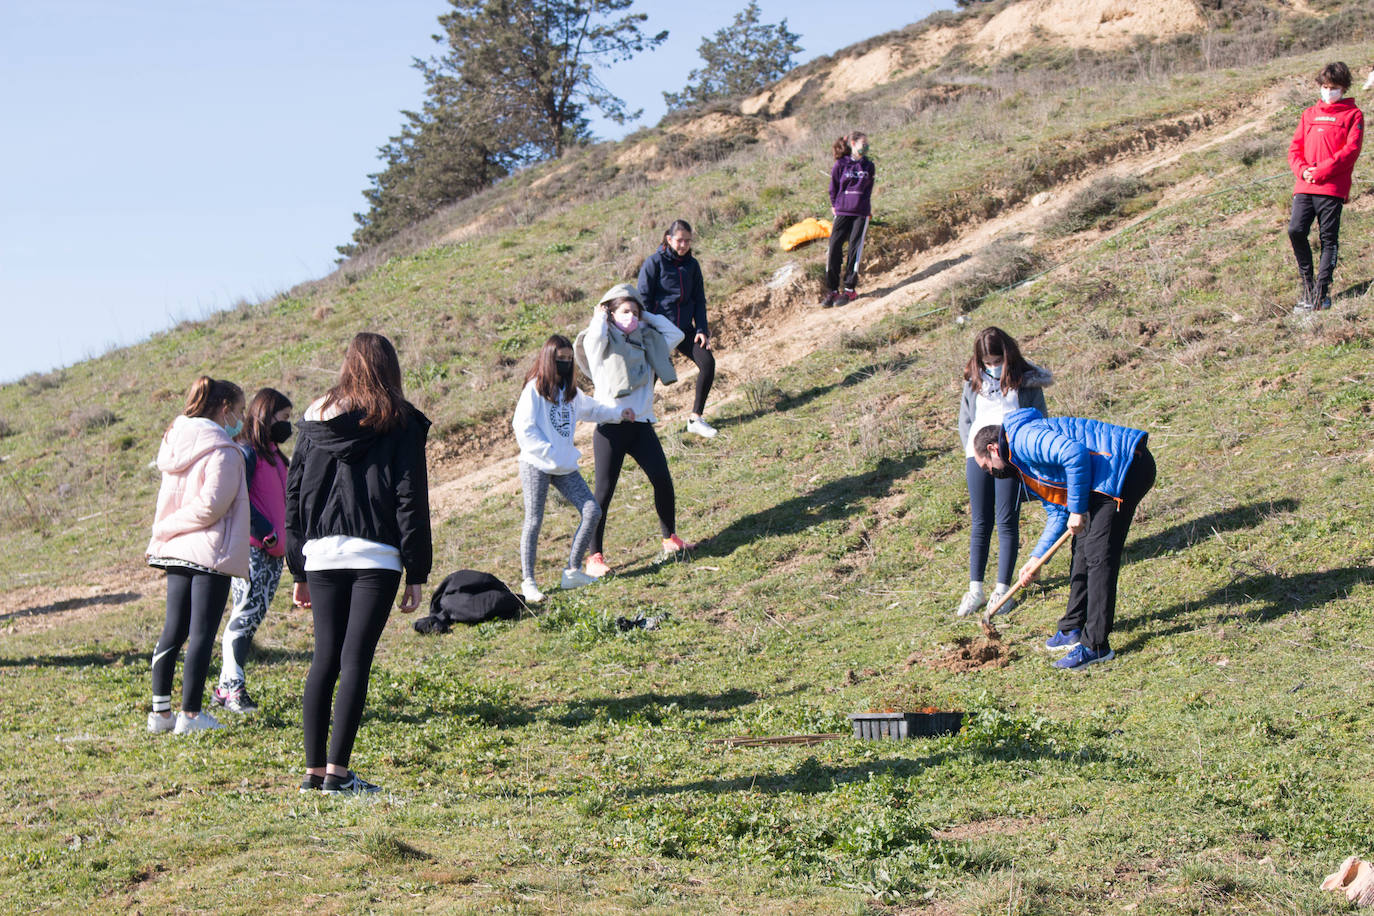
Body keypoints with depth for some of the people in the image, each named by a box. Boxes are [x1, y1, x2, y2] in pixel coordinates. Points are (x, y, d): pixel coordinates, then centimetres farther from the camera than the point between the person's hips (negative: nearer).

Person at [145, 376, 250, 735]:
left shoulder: (177, 442, 13)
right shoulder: (222, 451, -13)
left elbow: (169, 501, 14)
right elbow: (210, 506, -16)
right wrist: (168, 529, -6)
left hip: (175, 553, 8)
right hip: (210, 553, -8)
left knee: (173, 632, 12)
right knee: (202, 635, -3)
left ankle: (160, 711, 15)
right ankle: (190, 715, -1)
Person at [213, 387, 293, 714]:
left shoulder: (272, 454, 19)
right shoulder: (247, 452, -9)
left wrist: (282, 537, 12)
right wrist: (267, 534, -16)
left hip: (273, 551, 9)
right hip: (251, 548, -9)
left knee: (253, 616, 7)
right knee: (247, 612, -11)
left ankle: (226, 687, 10)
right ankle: (232, 687, -9)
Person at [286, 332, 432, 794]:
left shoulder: (314, 418, 10)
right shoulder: (400, 423, 0)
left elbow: (293, 494, 11)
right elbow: (411, 500, -3)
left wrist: (298, 571, 16)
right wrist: (416, 574, 0)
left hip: (321, 554, 3)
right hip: (376, 555, -3)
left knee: (324, 657, 10)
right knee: (356, 659, -2)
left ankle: (313, 769, 10)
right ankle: (337, 771, -5)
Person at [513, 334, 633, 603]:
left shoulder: (570, 390, 15)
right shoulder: (535, 389, -7)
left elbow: (590, 408, 34)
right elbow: (523, 428, -13)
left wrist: (618, 413, 21)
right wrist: (550, 453, -18)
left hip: (565, 467, 7)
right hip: (536, 465, -7)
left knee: (592, 511, -1)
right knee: (534, 520, -5)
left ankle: (573, 570, 8)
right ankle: (528, 582, 3)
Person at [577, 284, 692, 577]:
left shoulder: (646, 344, 16)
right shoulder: (603, 344, 0)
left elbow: (675, 334, 20)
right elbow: (594, 336, -23)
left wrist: (647, 316, 16)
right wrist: (600, 316, -2)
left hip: (641, 424, 5)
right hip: (610, 425, -5)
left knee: (663, 480, 0)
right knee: (604, 492, -5)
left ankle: (669, 537, 21)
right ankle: (595, 557, 1)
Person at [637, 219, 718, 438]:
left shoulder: (692, 265, 10)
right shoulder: (654, 263, -6)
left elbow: (699, 300, 14)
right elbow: (643, 299, -6)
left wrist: (702, 330, 2)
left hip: (685, 330, 4)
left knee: (707, 362, -12)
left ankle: (695, 418, 0)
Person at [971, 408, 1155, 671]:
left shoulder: (1023, 438, -11)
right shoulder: (1025, 464, 23)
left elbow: (1075, 453, -26)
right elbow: (1057, 514, 26)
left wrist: (1077, 509, -17)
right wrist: (1036, 558, 18)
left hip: (1125, 465, -11)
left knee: (1097, 555, -11)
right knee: (1083, 548, 18)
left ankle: (1096, 645, -9)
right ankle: (1073, 629, 28)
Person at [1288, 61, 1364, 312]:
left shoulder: (1353, 115, 6)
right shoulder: (1310, 114, 20)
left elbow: (1351, 150, -5)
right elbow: (1295, 148, 15)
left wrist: (1321, 171, -14)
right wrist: (1302, 170, -6)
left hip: (1333, 187, -3)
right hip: (1304, 186, 3)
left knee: (1329, 239, -4)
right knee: (1296, 230, -11)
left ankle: (1321, 291, 0)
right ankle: (1307, 283, 6)